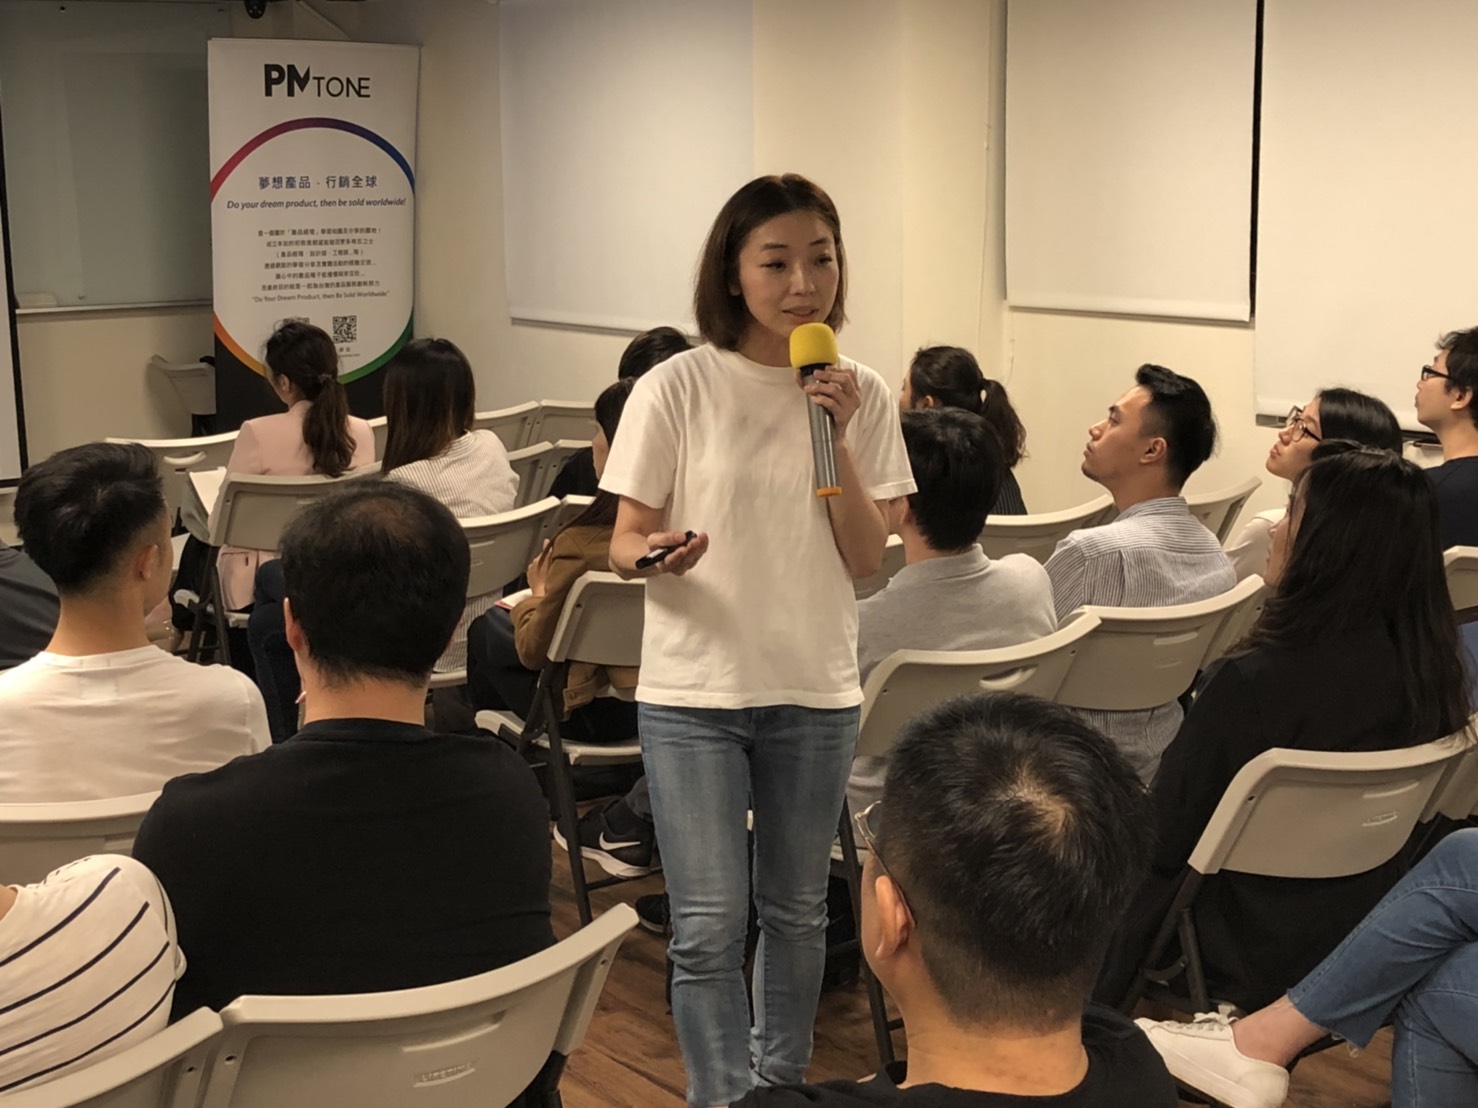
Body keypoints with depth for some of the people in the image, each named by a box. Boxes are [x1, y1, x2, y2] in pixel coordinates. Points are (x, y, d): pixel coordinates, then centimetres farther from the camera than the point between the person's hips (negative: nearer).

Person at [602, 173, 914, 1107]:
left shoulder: (861, 396, 1)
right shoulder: (678, 389, -7)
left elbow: (867, 560, -2)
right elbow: (624, 543, -3)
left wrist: (839, 436, -14)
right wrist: (658, 556, -26)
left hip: (816, 691, 3)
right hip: (694, 689, -3)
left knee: (797, 912, 16)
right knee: (709, 928, -5)